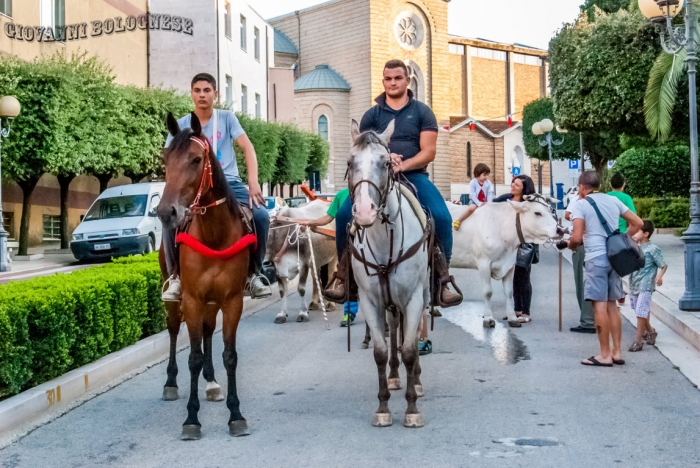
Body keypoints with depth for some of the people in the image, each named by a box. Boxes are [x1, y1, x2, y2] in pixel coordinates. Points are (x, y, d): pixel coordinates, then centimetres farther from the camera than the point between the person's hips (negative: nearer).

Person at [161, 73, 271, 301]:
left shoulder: (227, 118, 5)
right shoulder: (181, 126, 5)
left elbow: (247, 147, -5)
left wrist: (253, 182, -19)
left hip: (229, 183, 0)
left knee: (261, 215, -24)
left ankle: (255, 272, -6)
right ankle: (175, 276, -10)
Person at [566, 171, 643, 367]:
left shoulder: (581, 205, -6)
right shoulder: (613, 200, 12)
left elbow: (577, 237, -15)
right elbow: (637, 223, 14)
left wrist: (570, 245, 6)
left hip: (596, 258, -6)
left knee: (600, 305, -2)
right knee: (612, 304, 13)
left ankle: (605, 355, 2)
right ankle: (617, 352, 16)